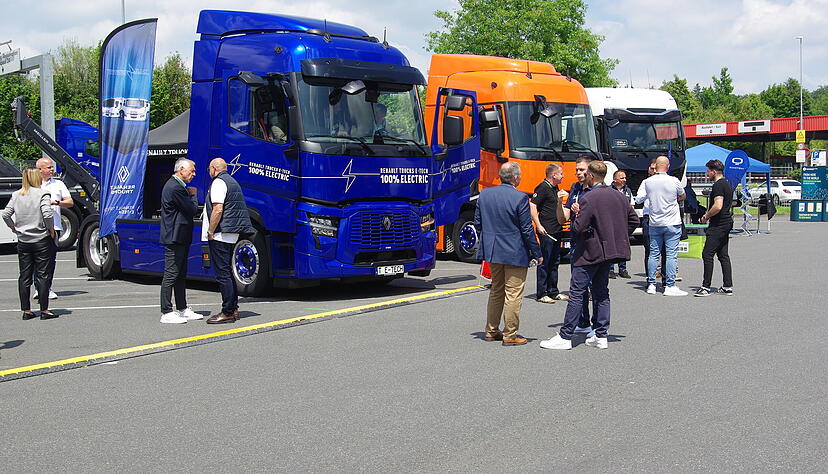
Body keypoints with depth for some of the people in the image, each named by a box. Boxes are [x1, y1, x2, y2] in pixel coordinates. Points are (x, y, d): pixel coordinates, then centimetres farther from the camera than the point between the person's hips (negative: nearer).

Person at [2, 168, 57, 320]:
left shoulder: (16, 195, 6)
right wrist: (51, 229, -6)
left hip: (23, 241, 5)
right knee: (42, 275, 0)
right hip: (41, 240, -4)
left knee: (24, 276, 9)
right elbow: (47, 213, -20)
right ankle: (44, 310, 1)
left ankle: (26, 310, 12)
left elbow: (6, 214, 3)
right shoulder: (42, 194, -9)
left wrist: (14, 227, 16)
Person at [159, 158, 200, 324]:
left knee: (180, 274, 15)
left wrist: (190, 195, 5)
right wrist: (193, 195, 2)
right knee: (171, 275, -7)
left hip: (180, 238, 11)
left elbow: (189, 209, 20)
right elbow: (193, 209, -15)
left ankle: (182, 309, 22)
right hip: (175, 237, -11)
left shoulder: (176, 185, 18)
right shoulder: (175, 188, -17)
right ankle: (166, 313, -5)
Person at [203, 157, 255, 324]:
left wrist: (210, 232, -14)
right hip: (232, 234, 10)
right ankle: (233, 309, 18)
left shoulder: (218, 182, -10)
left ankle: (227, 313, -9)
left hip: (220, 235, -10)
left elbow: (217, 209, -20)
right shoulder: (233, 182, 20)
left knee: (222, 273, -9)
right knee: (227, 272, 15)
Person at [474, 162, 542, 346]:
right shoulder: (520, 198, -17)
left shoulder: (485, 194, 0)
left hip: (492, 252, 6)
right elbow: (527, 230, -14)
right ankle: (510, 335, 7)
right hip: (515, 253, -6)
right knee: (513, 294, 3)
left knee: (496, 291, 19)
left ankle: (491, 331, 25)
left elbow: (478, 222, 7)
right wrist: (537, 254, -5)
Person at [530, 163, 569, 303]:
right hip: (546, 232, -9)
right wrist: (538, 225, -22)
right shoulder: (542, 188, -12)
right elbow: (532, 206, -19)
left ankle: (553, 292, 21)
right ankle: (541, 294, 0)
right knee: (544, 262, -5)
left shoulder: (555, 188, 17)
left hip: (556, 231, 9)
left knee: (554, 262, 14)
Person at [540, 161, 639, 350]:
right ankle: (600, 336, 15)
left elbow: (578, 228, -21)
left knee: (577, 293, -4)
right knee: (601, 293, 14)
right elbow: (634, 220, 14)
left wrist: (576, 217, 0)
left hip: (590, 252, -7)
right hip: (609, 251, 8)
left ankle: (565, 336, -3)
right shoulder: (619, 196, 8)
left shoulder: (589, 199, -17)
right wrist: (619, 237, 18)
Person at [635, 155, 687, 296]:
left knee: (654, 254, 9)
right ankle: (670, 286, -4)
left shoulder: (647, 182, -2)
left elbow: (638, 199, 2)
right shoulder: (674, 181, -8)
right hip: (672, 223, -3)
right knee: (671, 255, -2)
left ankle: (651, 284, 11)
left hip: (654, 224, 3)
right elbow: (683, 196, 9)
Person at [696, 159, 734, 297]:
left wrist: (706, 216, -10)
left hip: (718, 226, -10)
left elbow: (718, 206, -25)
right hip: (726, 224, 10)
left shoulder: (718, 185, -14)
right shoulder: (727, 184, 18)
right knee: (723, 255, 12)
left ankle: (706, 287, -9)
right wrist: (709, 216, 20)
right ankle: (728, 287, 12)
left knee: (707, 254, -9)